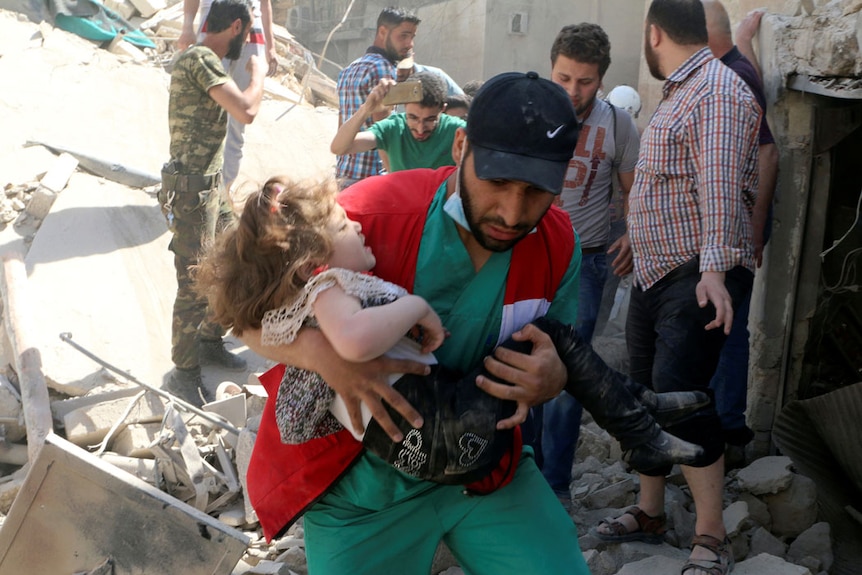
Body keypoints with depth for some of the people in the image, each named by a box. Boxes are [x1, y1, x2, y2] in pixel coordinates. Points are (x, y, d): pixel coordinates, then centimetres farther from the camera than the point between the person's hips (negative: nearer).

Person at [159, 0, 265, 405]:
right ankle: (184, 374, 11)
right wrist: (258, 73, -12)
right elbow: (247, 111, -31)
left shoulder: (196, 59, 13)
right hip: (191, 189, -10)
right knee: (194, 285, -1)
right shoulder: (202, 60, -19)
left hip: (206, 185, 10)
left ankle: (209, 341, 37)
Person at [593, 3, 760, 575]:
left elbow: (720, 187, -25)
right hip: (654, 272, 10)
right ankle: (649, 513, 26)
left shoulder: (718, 91, -13)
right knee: (649, 393, 12)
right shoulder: (677, 94, 18)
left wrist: (714, 268, -35)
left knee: (678, 394, -16)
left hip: (700, 277, -10)